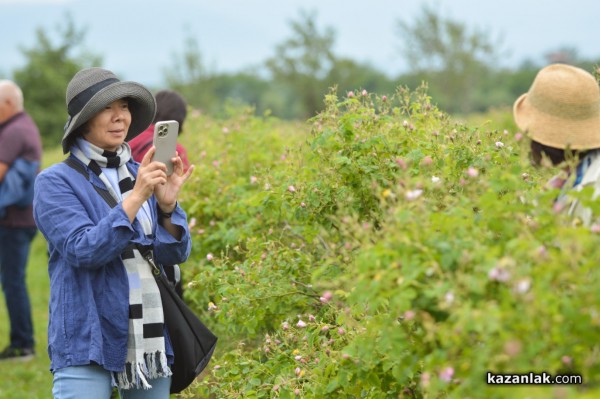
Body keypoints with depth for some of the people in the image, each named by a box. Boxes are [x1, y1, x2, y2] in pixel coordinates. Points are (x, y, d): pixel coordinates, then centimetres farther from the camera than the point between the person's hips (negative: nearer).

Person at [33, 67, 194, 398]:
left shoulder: (143, 175, 10)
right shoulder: (56, 182, -4)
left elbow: (176, 254, 5)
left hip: (151, 340, 5)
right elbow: (82, 250, -17)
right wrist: (134, 199, -22)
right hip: (88, 343, -5)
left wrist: (167, 205, -13)